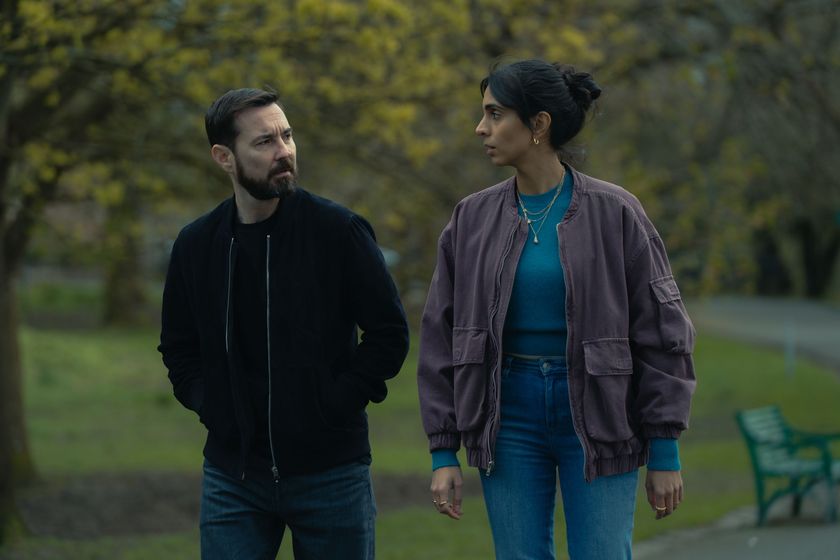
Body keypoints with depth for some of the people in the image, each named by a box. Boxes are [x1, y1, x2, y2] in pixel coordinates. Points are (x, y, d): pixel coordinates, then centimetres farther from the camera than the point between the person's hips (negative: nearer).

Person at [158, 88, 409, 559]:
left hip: (331, 472, -2)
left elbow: (389, 331, -3)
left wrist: (339, 403, -9)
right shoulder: (197, 245, 3)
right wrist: (211, 406, 1)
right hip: (233, 476, 2)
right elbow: (179, 347, 15)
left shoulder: (338, 231, -7)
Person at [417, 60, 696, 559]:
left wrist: (665, 453, -5)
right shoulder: (473, 219, 3)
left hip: (596, 417, -3)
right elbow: (441, 340, 7)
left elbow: (661, 334, -3)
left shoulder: (613, 212, -6)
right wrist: (443, 453, 2)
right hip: (509, 416, 3)